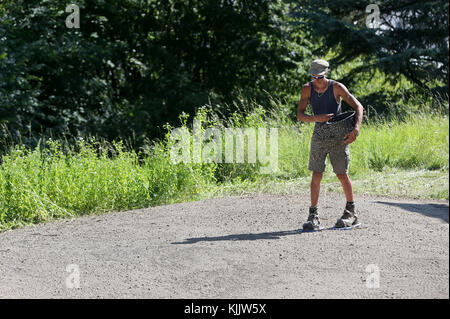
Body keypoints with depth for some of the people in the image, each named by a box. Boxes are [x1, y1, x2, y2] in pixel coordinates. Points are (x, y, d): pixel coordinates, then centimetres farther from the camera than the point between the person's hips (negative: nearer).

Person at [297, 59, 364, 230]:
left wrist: (356, 128, -27)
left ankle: (351, 213, 17)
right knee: (316, 175, -5)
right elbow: (300, 115, -6)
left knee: (342, 175, 1)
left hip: (338, 136, -2)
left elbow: (358, 107, -12)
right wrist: (316, 118, -26)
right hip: (319, 135, 2)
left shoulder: (336, 87, -12)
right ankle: (313, 216, -2)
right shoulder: (307, 89, -4)